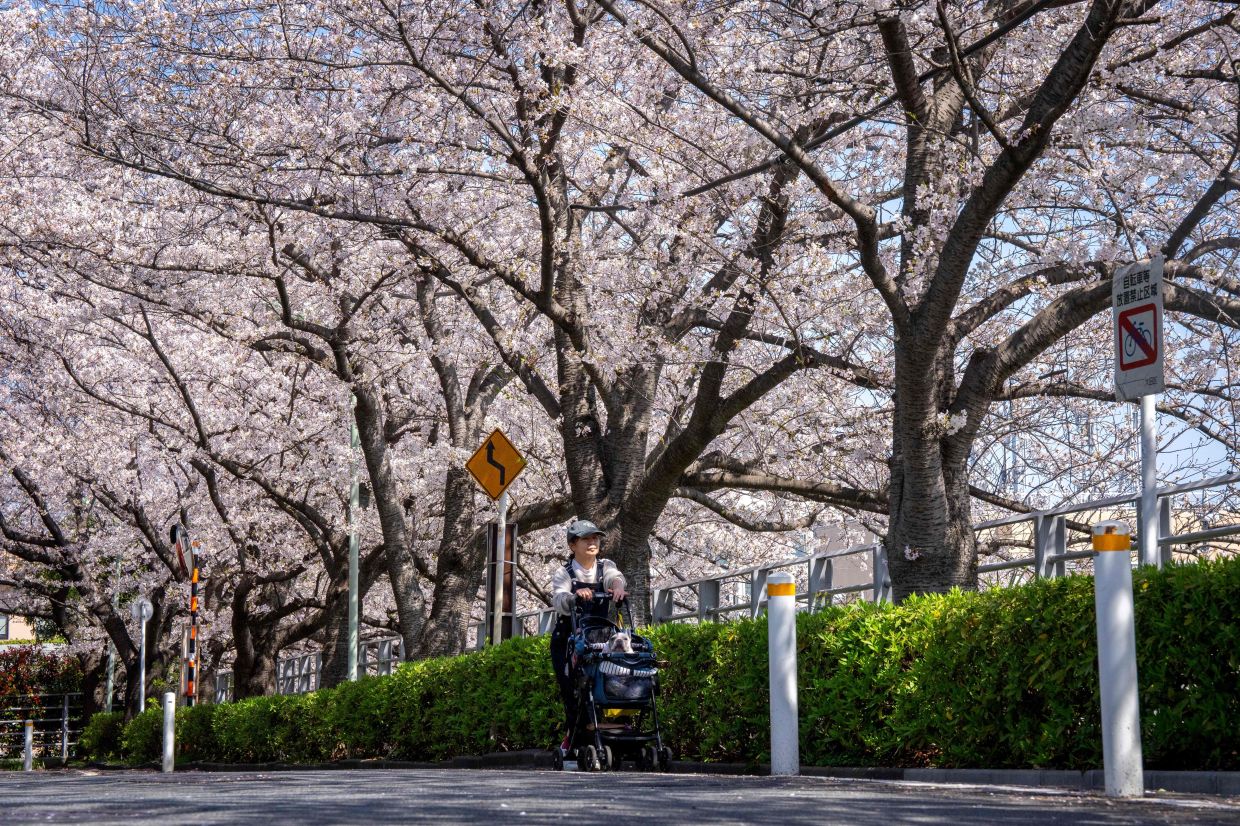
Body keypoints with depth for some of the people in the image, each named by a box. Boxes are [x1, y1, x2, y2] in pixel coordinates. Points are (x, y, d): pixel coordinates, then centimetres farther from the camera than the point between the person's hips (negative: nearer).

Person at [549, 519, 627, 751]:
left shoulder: (605, 566, 7)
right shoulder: (563, 573, -1)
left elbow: (615, 576, -17)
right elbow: (559, 602, -20)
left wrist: (618, 586, -41)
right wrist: (576, 595, -42)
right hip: (568, 638, -2)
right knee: (570, 686, -14)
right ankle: (573, 732, -2)